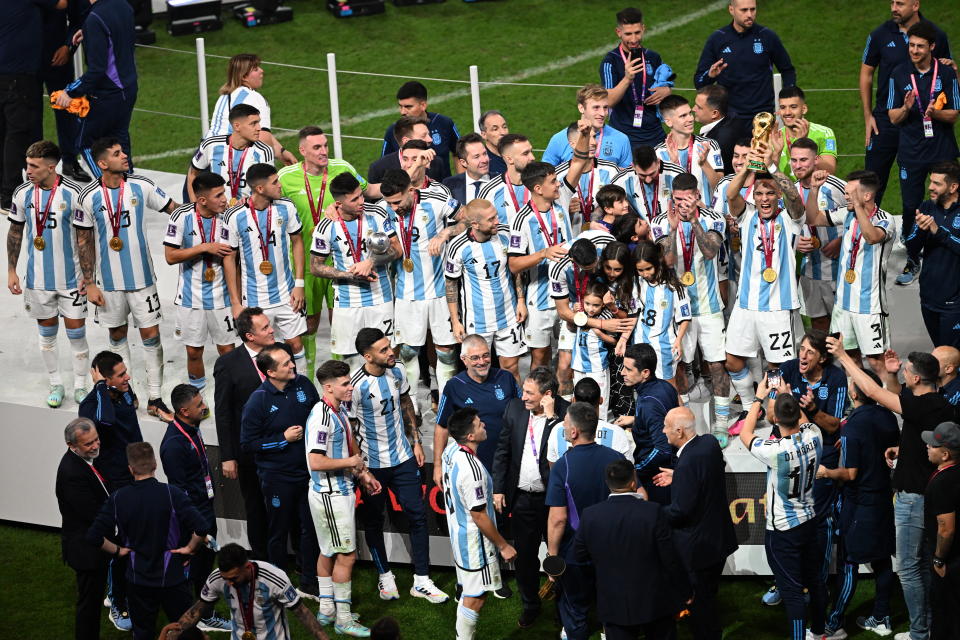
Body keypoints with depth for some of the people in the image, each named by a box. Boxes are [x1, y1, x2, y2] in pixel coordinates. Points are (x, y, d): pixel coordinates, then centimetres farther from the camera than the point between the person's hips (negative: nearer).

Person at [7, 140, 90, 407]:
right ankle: (55, 384, 29)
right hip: (38, 280, 3)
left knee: (76, 333, 3)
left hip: (71, 279, -3)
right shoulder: (23, 193, -5)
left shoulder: (73, 194, -15)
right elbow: (15, 232, 7)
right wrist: (11, 270, 6)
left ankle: (80, 386, 20)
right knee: (47, 333, 13)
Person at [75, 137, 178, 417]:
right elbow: (84, 241, -2)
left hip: (141, 277, 0)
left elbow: (174, 209, 3)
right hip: (109, 281, 0)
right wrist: (89, 283, -3)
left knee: (151, 335, -1)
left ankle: (154, 398, 6)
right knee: (117, 334, 13)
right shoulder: (89, 197, -9)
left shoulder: (141, 186, -7)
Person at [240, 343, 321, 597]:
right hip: (277, 478, -4)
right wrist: (283, 439, -18)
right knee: (279, 532, 10)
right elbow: (247, 444, -14)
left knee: (311, 527, 12)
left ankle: (309, 580, 28)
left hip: (307, 470, 4)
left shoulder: (303, 384, -4)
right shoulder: (258, 401, -18)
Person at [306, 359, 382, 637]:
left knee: (328, 552, 18)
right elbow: (316, 462, -30)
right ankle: (343, 619, 2)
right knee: (346, 555, -5)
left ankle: (326, 610, 29)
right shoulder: (322, 416, -24)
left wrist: (363, 474, 16)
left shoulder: (340, 409, 8)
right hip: (329, 496, -10)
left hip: (340, 491, 10)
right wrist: (351, 462, -19)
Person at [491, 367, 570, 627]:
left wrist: (551, 417, -27)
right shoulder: (514, 408, -3)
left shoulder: (566, 413, -16)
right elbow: (502, 451, 5)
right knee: (524, 556, 15)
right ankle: (529, 604, 33)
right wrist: (498, 489, 3)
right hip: (521, 497, 4)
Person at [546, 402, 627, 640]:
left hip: (575, 555, -4)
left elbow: (558, 518, -22)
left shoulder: (562, 467, -21)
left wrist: (552, 556, -11)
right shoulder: (618, 459, -9)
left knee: (574, 612, 16)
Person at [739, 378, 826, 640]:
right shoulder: (814, 437, -14)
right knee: (814, 580, 22)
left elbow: (745, 434, -10)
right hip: (809, 520, 7)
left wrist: (759, 398, -1)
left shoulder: (776, 451, -29)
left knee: (792, 591, 0)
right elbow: (803, 420, 13)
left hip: (782, 530, -7)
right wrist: (788, 396, 19)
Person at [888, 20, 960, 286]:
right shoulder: (899, 74, 2)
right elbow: (893, 118, 4)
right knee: (910, 207, 1)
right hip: (911, 152, 1)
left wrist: (935, 113, -20)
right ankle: (912, 261, 14)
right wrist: (906, 108, -18)